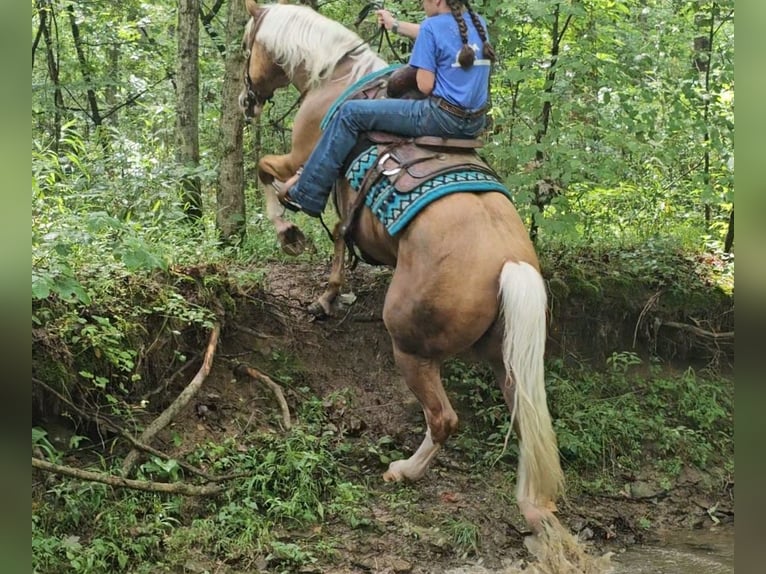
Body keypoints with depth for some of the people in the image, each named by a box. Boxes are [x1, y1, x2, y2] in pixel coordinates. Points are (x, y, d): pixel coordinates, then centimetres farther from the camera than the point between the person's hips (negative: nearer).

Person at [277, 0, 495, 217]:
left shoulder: (432, 26, -12)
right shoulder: (477, 22, 11)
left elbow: (425, 85, -15)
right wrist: (396, 25, 40)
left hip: (442, 117, -8)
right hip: (475, 124, 8)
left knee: (351, 113, 2)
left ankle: (307, 193, 6)